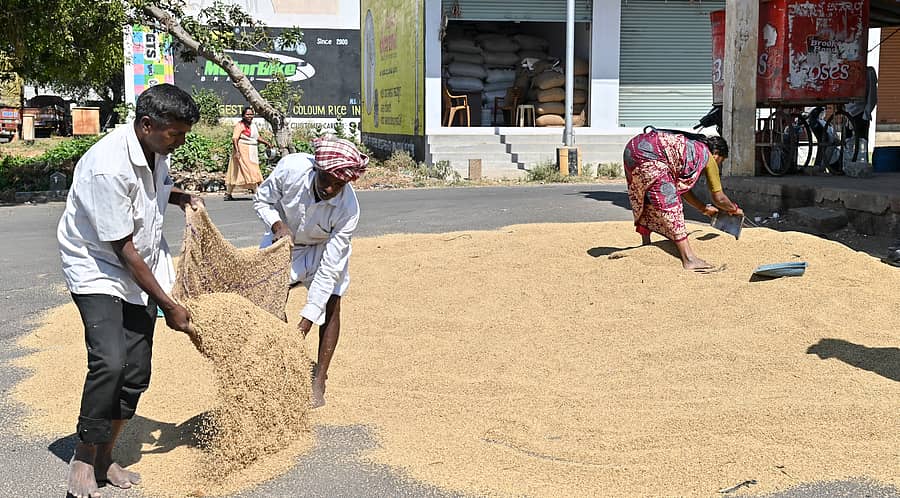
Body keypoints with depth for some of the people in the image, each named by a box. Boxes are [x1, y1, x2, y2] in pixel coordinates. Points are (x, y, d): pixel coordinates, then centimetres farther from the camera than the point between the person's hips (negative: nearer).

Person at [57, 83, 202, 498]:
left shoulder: (156, 150, -1)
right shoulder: (107, 166, -27)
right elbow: (123, 250, -23)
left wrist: (181, 197, 3)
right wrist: (169, 305, -18)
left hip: (141, 272, 8)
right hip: (98, 270, -8)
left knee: (136, 373, 4)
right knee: (109, 362, -23)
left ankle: (104, 458, 19)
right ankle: (83, 461, -4)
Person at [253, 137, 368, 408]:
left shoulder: (348, 209, -36)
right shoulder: (291, 168, -36)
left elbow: (328, 268, -33)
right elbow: (262, 200, -13)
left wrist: (307, 320, -35)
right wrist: (278, 226, -34)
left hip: (323, 248, -1)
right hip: (284, 241, 1)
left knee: (331, 306, -10)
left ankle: (318, 382, -1)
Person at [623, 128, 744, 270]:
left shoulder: (691, 147, 30)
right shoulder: (708, 157, 9)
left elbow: (682, 187, 37)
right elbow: (719, 198, 14)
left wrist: (703, 208, 45)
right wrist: (734, 209, 32)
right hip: (648, 156, -9)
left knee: (645, 203, 22)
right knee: (670, 205, -7)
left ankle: (646, 246, 33)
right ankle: (688, 259, -8)